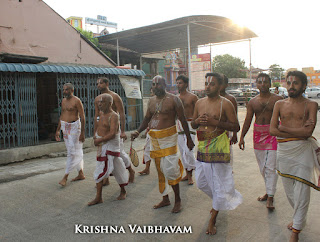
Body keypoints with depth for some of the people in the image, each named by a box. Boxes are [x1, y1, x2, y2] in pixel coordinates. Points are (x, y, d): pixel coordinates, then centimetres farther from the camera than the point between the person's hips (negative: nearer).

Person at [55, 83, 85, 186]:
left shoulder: (76, 101, -10)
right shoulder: (63, 101, 12)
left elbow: (82, 117, -13)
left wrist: (82, 133, -17)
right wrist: (58, 130, 18)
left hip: (74, 127, -8)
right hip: (65, 127, 8)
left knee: (72, 152, -7)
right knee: (76, 152, 12)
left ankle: (65, 177, -4)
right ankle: (81, 174, 20)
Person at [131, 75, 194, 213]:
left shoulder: (173, 99, -6)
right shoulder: (151, 101, 12)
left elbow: (183, 120, -4)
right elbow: (147, 119, 19)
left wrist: (189, 139, -4)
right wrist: (138, 132, 3)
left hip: (168, 137, -6)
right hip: (154, 138, 6)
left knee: (170, 170, -9)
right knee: (160, 170, 12)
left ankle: (178, 200, 10)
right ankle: (165, 199, 25)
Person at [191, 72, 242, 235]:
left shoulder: (225, 104, -8)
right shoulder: (199, 103, 10)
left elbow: (236, 127, -10)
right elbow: (193, 124, 18)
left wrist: (216, 122, -20)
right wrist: (197, 121, -6)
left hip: (218, 148, -6)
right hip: (202, 147, 6)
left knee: (218, 184, 2)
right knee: (201, 182, 15)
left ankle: (212, 220, 17)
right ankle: (218, 203, 43)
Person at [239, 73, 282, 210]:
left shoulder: (277, 99, -2)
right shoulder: (253, 102, 8)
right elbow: (247, 120, 9)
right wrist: (242, 137, 3)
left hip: (273, 133, -4)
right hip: (258, 134, 4)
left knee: (271, 167, -7)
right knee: (262, 167, 11)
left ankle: (270, 198, -1)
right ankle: (268, 191, 27)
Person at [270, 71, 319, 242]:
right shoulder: (280, 104, 7)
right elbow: (272, 130, -4)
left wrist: (283, 128, -10)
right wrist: (298, 131, -10)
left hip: (302, 150, -3)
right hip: (283, 150, 3)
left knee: (301, 191, -2)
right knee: (288, 189, 14)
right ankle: (299, 218, 39)